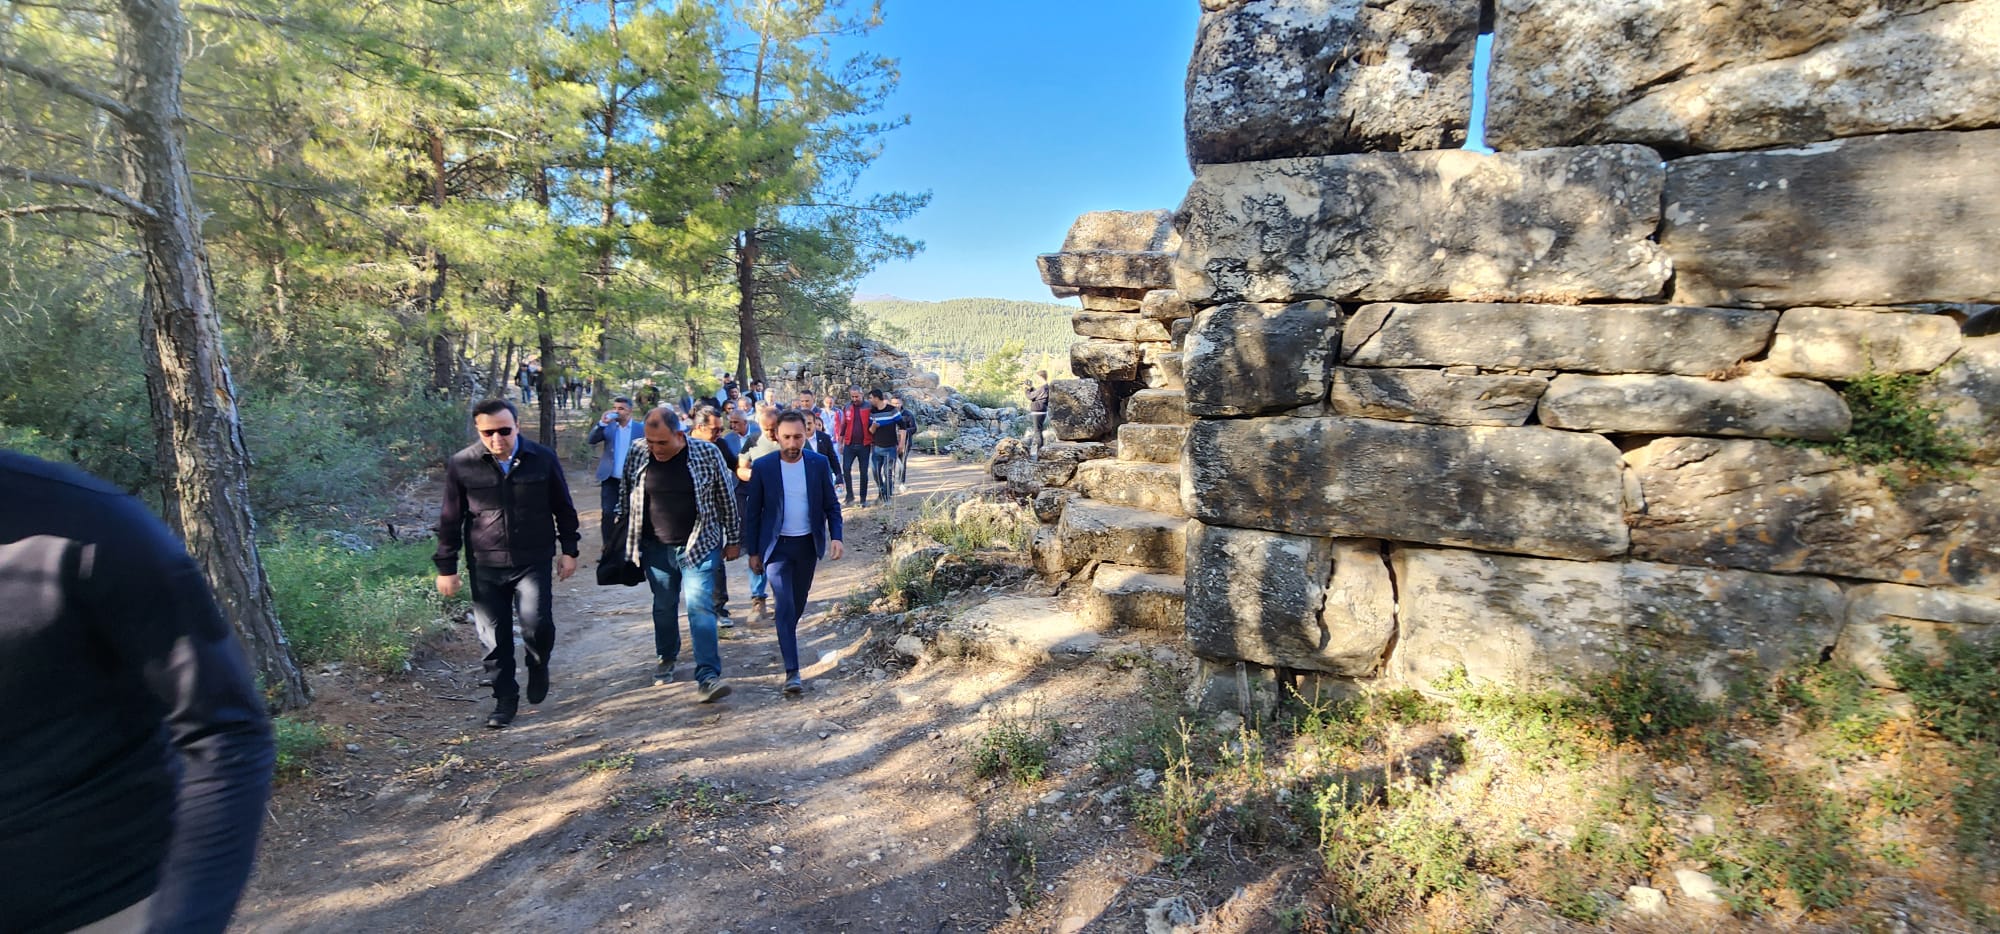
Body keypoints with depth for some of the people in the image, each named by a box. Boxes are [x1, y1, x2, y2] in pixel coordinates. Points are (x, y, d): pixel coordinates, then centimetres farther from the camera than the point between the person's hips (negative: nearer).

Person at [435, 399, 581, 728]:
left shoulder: (543, 459, -4)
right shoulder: (461, 465, -5)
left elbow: (563, 509, 6)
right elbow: (450, 520, 3)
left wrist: (569, 550, 6)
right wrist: (446, 568, 3)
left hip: (533, 562, -1)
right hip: (485, 566, 1)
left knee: (537, 623, -14)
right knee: (495, 638, 6)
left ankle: (538, 665, 19)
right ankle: (505, 699, 23)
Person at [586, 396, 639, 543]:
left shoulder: (639, 429, -5)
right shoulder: (608, 426, 2)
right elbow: (590, 440, -9)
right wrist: (602, 423, -21)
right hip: (610, 479, 2)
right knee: (607, 514, 0)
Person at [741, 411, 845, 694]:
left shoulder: (820, 464, -4)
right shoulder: (762, 466, -8)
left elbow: (831, 504, 3)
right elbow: (753, 512, -1)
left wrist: (835, 536, -11)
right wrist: (753, 551, 0)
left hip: (808, 544, 2)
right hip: (777, 546, -2)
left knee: (799, 603, 17)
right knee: (785, 605, -9)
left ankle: (787, 638, 45)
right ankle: (792, 671, -8)